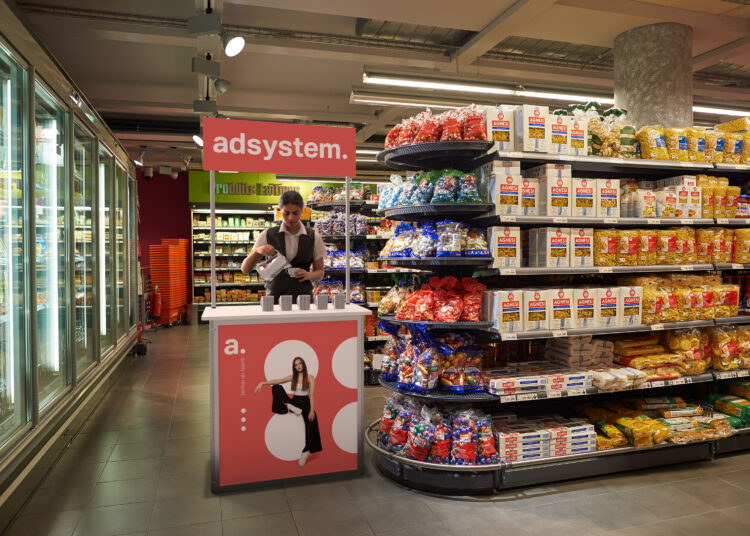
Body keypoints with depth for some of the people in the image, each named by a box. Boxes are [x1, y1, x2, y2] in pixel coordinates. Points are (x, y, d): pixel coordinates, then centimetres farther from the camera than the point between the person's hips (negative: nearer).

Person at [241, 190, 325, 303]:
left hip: (303, 295, 0)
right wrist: (257, 251, -15)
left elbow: (320, 272, 9)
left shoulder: (314, 237, 3)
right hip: (275, 297, 0)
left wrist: (309, 275, -13)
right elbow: (245, 269, 3)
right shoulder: (268, 235, 3)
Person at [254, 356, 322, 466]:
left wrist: (312, 410, -17)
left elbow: (312, 395, -11)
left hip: (305, 403, -3)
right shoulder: (293, 377, 6)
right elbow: (277, 381, -2)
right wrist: (262, 383, -15)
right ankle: (291, 408, -20)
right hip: (294, 402, 4)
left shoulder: (310, 377, -6)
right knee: (276, 387, -13)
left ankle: (306, 451, -4)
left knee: (311, 425, -24)